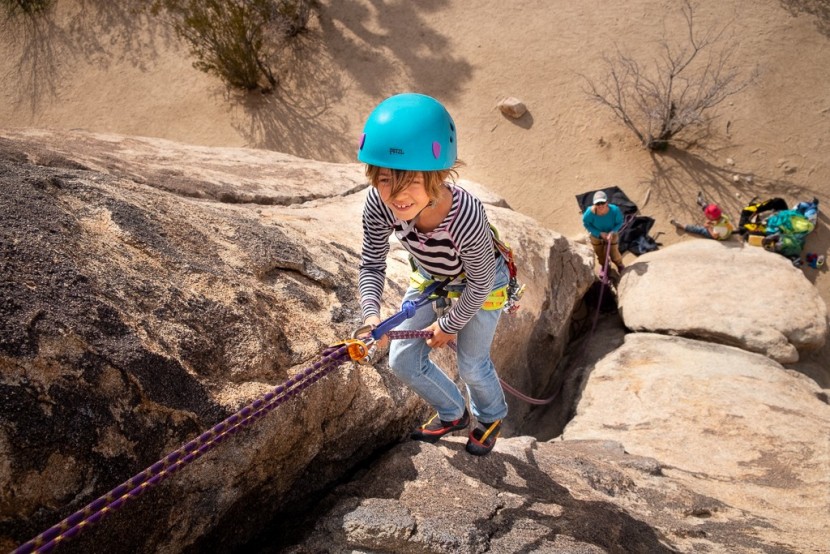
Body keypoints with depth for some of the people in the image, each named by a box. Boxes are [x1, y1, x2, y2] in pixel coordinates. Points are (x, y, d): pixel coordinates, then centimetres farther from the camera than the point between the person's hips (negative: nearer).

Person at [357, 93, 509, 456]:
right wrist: (371, 314, -34)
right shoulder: (378, 206, -33)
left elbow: (479, 284, -25)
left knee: (471, 365, 5)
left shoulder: (467, 216, -44)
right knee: (403, 361, 4)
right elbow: (371, 266, -17)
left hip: (480, 284, -4)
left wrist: (449, 325, -13)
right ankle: (452, 414, 33)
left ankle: (490, 418, 42)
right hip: (430, 279, 5)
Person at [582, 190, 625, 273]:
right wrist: (600, 233, -26)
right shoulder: (590, 212, -38)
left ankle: (620, 266, 55)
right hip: (596, 236, 0)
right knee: (600, 255, 24)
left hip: (611, 234, 0)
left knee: (613, 254, 17)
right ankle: (604, 267, 59)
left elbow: (620, 222, -15)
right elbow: (586, 224, -18)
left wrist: (612, 232, -32)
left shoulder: (614, 210, -36)